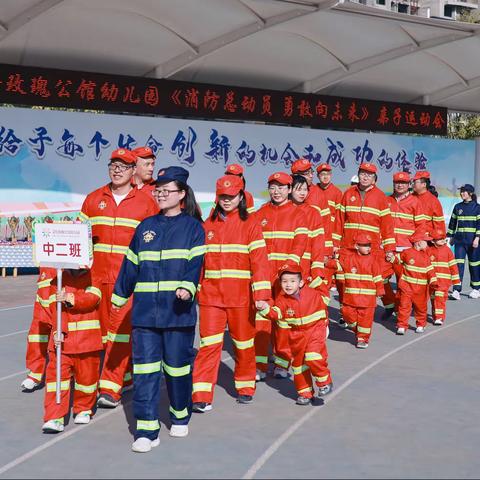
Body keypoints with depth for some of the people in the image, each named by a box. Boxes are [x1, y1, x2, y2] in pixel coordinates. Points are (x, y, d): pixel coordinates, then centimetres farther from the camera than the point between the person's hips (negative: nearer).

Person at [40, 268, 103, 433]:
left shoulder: (92, 278, 5)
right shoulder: (57, 280, 7)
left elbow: (92, 298, -14)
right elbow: (55, 307, -4)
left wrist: (70, 299, -27)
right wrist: (58, 331, -17)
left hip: (87, 340, 0)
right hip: (63, 339, 0)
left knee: (87, 375, 9)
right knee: (57, 375, -8)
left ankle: (84, 409, 32)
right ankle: (54, 418, -8)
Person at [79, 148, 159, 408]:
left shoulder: (146, 202, 3)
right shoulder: (93, 199, 11)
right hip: (98, 275, 4)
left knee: (120, 327, -9)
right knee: (105, 328, 9)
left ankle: (110, 387, -7)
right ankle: (125, 375, 24)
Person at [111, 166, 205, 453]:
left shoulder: (192, 227, 3)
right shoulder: (146, 226, 15)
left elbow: (195, 263, -9)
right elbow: (131, 264, 19)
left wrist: (187, 287, -26)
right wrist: (119, 295, 23)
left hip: (178, 309, -3)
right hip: (145, 308, 3)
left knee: (177, 364, 6)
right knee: (145, 367, -4)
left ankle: (180, 417, 29)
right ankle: (147, 430, -2)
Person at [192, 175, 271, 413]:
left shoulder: (250, 224, 0)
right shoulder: (207, 226, 9)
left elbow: (259, 261, -7)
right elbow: (197, 260, 12)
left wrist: (261, 294, -15)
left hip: (241, 295, -1)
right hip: (210, 294, 1)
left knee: (243, 343, 11)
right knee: (209, 344, -5)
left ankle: (245, 387, 30)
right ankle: (201, 396, -4)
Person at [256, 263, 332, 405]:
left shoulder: (313, 294, -11)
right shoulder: (282, 299, -8)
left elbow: (322, 312, 4)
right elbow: (276, 313, -24)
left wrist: (323, 327, 12)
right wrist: (265, 308, -43)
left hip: (315, 331, -3)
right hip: (296, 335, 3)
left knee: (313, 358, -22)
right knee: (298, 362, 11)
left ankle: (325, 382, 2)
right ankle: (304, 393, 27)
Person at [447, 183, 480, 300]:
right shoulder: (457, 207, 9)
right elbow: (452, 222, 16)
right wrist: (450, 237, 15)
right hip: (459, 240, 3)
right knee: (459, 264, -7)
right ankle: (457, 290, -12)